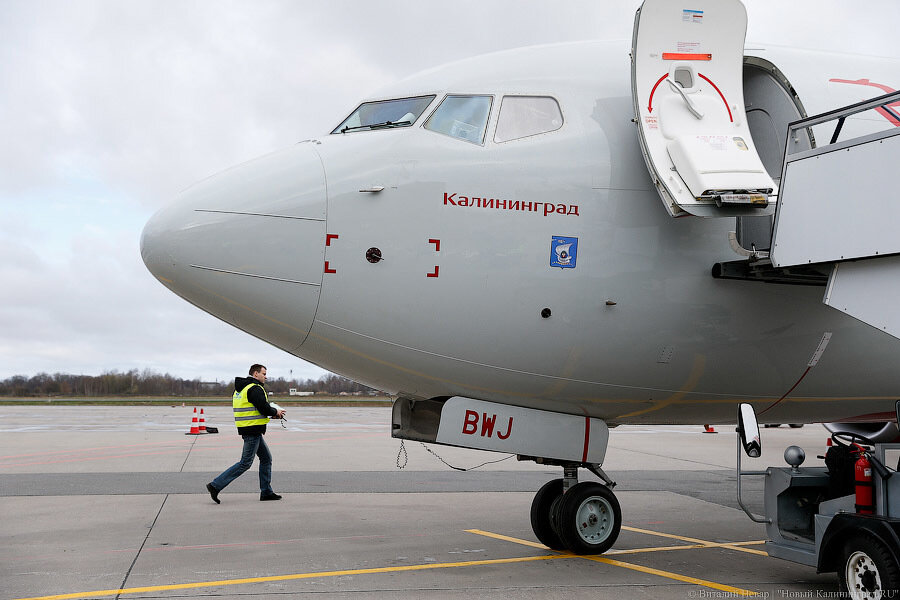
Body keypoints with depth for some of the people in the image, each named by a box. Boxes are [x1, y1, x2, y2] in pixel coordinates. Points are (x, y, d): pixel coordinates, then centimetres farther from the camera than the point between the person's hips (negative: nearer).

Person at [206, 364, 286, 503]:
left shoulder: (240, 388, 16)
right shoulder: (255, 389, -15)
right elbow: (265, 409, -22)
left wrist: (273, 412, 12)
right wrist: (275, 412, -2)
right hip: (253, 430, -10)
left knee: (266, 458, 15)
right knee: (245, 463, -6)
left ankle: (266, 492, 17)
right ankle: (216, 485, -6)